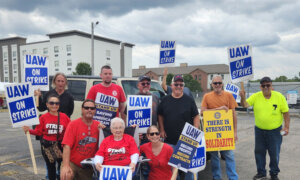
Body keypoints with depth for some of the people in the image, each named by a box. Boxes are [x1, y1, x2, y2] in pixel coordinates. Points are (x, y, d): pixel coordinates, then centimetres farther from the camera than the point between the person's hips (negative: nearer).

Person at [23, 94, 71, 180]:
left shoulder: (64, 116, -6)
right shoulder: (43, 117, -4)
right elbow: (39, 131, 0)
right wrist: (29, 130, -14)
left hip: (60, 145, -1)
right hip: (47, 146, 1)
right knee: (50, 167, 16)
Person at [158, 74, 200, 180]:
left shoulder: (189, 100, 0)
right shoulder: (165, 100, 6)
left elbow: (196, 116, 1)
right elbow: (160, 116, 13)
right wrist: (162, 130, 4)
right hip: (169, 140, 2)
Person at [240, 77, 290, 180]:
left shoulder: (279, 96, -8)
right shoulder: (256, 96, -4)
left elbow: (286, 112, -4)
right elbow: (245, 105, -12)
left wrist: (287, 127, -9)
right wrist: (242, 97, -32)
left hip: (275, 131, -2)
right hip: (259, 130, 2)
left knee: (274, 154, 9)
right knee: (259, 152, 11)